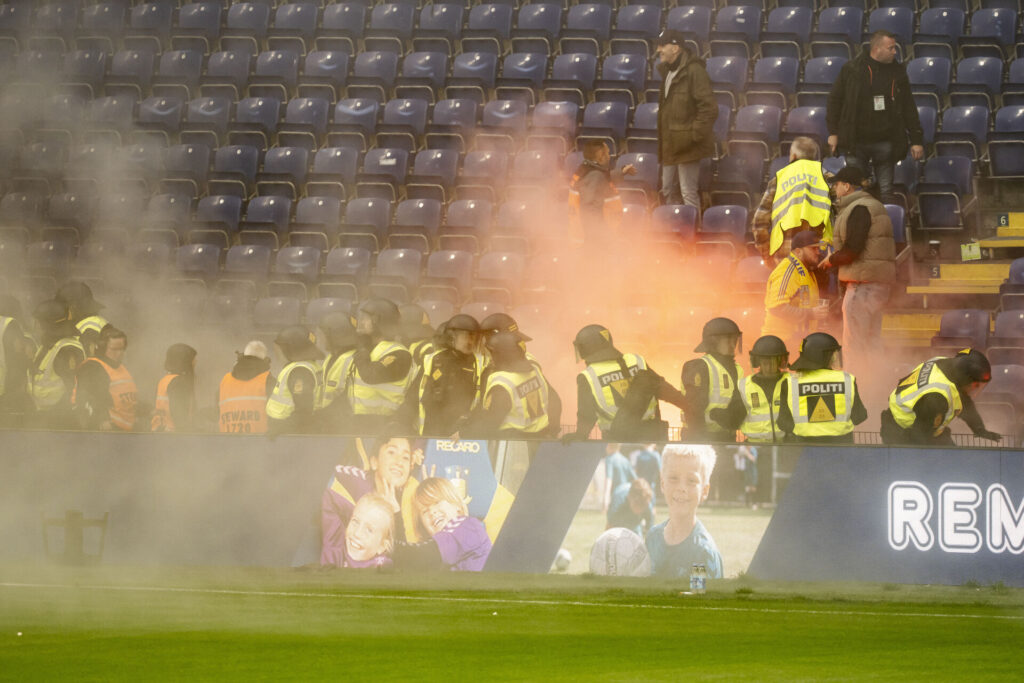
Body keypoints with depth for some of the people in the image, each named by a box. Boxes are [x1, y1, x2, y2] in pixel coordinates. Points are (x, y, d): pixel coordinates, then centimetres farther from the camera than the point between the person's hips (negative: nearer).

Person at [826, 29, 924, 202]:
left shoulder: (898, 72, 6)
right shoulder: (852, 69, -1)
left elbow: (909, 108, 10)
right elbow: (834, 101, 6)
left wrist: (916, 140, 6)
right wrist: (833, 132, 1)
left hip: (885, 142, 2)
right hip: (856, 142, -2)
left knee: (885, 191, 3)